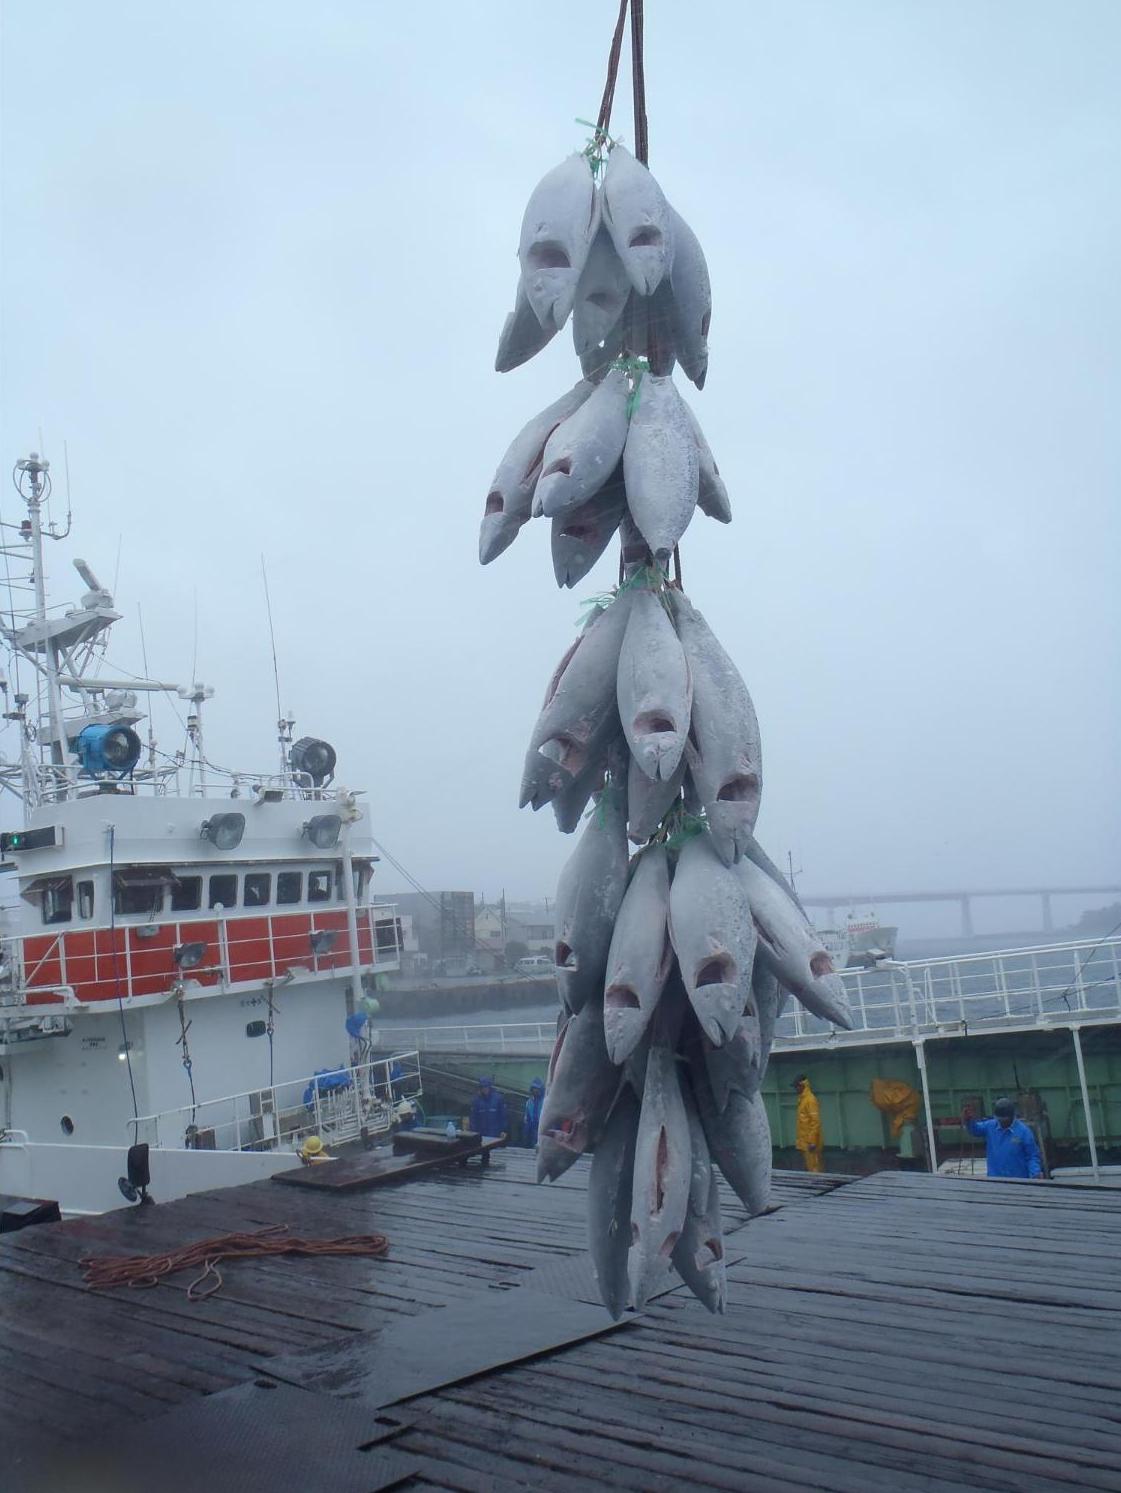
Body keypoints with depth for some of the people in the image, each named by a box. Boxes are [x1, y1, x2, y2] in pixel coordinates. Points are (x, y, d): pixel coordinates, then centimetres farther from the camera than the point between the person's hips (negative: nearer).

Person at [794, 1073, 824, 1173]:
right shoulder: (802, 1099, 13)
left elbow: (815, 1122, -20)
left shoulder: (810, 1099, -16)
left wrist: (812, 1141, -22)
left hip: (810, 1142, -10)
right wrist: (798, 1138, 19)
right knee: (809, 1166, 13)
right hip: (805, 1141, 10)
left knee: (814, 1168, -6)